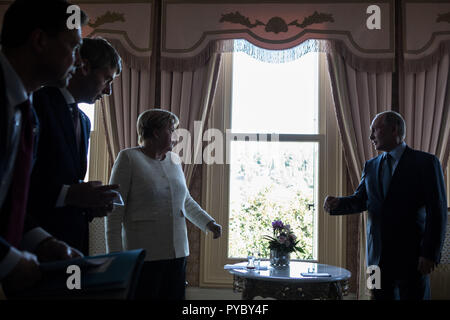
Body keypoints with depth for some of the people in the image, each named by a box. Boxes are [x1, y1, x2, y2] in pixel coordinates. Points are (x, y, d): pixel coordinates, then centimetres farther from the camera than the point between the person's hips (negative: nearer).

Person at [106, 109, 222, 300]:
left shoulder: (174, 160, 13)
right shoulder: (128, 158, -5)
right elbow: (114, 210, -8)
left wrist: (209, 223, 13)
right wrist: (115, 255, -12)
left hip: (178, 253, 6)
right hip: (145, 255, -6)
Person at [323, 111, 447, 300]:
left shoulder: (425, 162, -5)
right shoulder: (370, 166, 12)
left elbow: (437, 212, -8)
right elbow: (360, 200, 12)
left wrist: (430, 254, -14)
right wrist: (337, 203, -10)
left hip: (411, 255, -5)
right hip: (378, 255, 5)